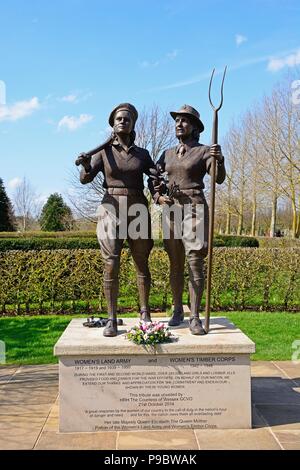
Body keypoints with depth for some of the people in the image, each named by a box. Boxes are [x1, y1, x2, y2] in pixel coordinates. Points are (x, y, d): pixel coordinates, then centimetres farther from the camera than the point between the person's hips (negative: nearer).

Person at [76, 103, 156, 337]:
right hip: (112, 210, -2)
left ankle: (145, 313, 21)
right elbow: (86, 178, -8)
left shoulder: (142, 154, 10)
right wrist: (86, 165, -31)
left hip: (138, 211, 2)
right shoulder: (104, 151, 4)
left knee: (142, 264, 6)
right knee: (111, 265, -8)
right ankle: (112, 319, 1)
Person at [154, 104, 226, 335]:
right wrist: (159, 197, -2)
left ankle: (195, 317, -2)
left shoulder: (204, 151, 1)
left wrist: (219, 160, -32)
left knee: (195, 263, -8)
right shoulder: (168, 154, 14)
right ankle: (177, 311, 20)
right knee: (175, 264, 8)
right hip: (171, 208, 4)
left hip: (194, 207, -4)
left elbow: (219, 178, -12)